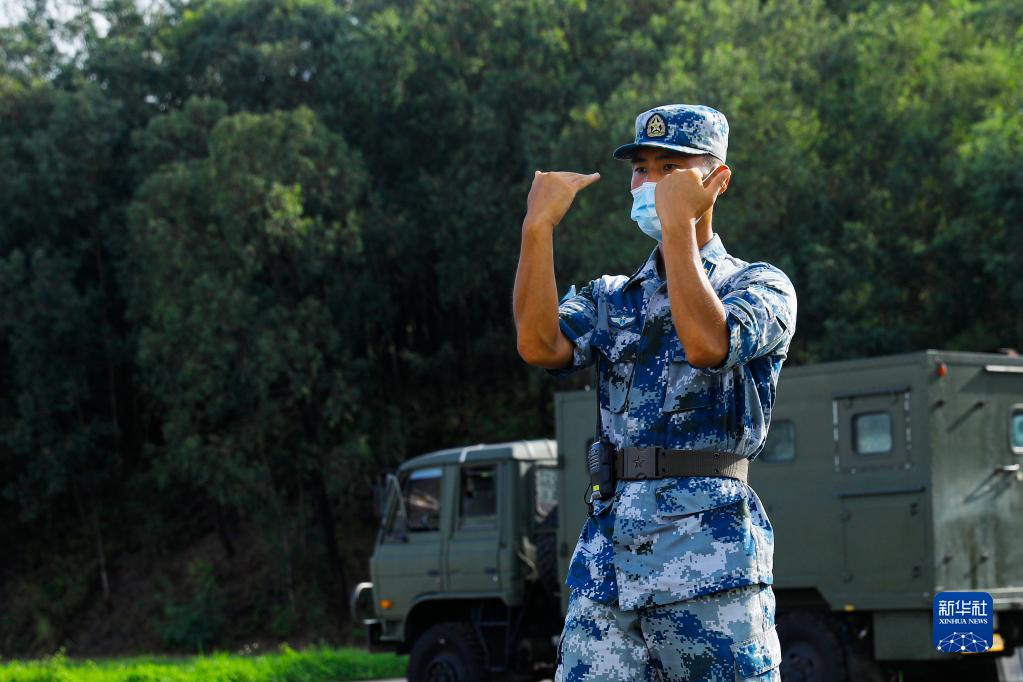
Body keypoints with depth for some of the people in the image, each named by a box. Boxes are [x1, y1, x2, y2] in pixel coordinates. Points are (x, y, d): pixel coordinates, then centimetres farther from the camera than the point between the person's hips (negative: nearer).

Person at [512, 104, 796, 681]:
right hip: (608, 549, 4)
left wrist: (678, 223, -11)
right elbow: (540, 346, -2)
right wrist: (539, 225, -4)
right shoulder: (610, 298, 20)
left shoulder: (761, 284, 7)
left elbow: (707, 344, -16)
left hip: (713, 552, -4)